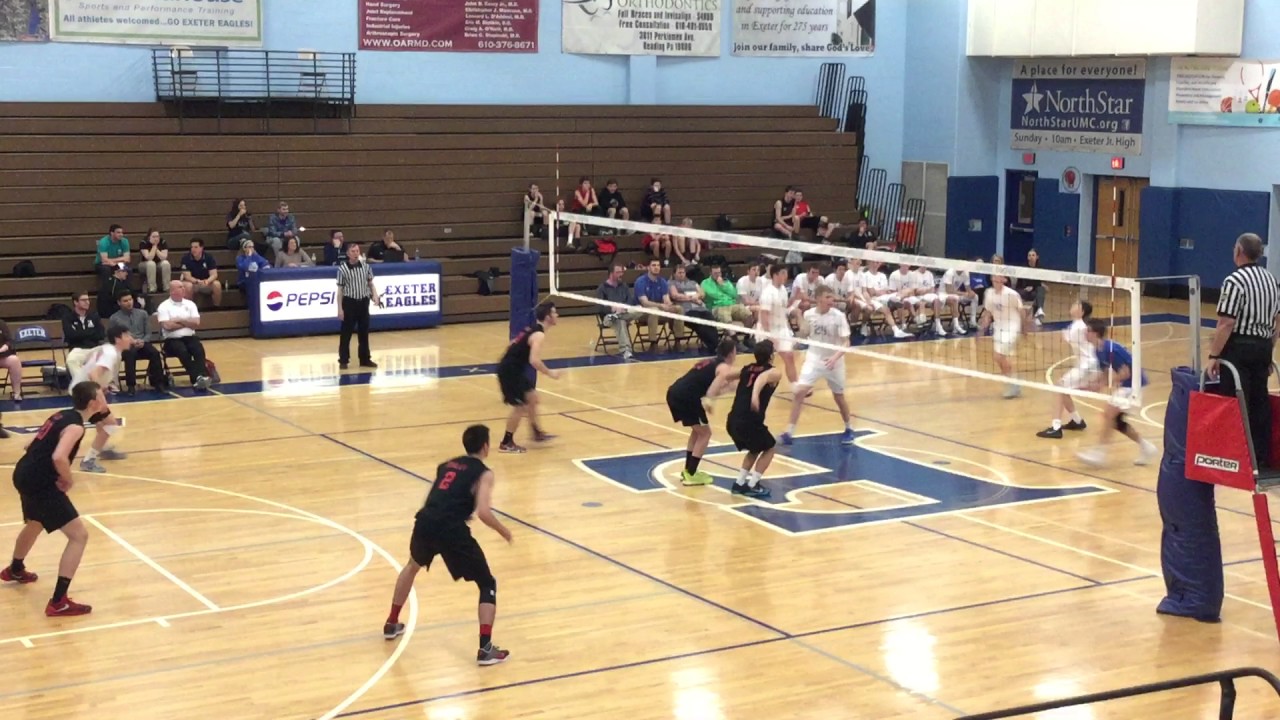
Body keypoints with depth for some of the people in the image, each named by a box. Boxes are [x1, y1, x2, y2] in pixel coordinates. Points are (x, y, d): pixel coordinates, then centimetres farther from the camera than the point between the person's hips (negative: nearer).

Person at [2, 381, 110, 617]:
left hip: (25, 473, 10)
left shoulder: (62, 415, 12)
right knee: (79, 535, -9)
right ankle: (58, 602, -13)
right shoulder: (75, 426, -15)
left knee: (35, 524, 37)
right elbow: (59, 457, -31)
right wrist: (68, 481, -14)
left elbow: (35, 446, 22)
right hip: (40, 483, -10)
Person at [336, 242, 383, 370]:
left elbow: (370, 283, 12)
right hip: (349, 302, -3)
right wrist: (340, 308, -6)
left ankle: (365, 359, 19)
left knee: (364, 332, 10)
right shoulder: (342, 268, -8)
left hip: (363, 302, 3)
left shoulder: (365, 266, 2)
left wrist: (375, 296, -6)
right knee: (346, 333, 1)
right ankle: (343, 360, 9)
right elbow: (340, 289, -4)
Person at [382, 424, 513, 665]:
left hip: (425, 522, 6)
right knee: (487, 584, 9)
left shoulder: (447, 465, 24)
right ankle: (486, 648, -5)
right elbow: (483, 512, -8)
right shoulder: (483, 473, 5)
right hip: (452, 529, -6)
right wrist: (503, 531, 7)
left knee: (413, 566, 38)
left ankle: (392, 624, 47)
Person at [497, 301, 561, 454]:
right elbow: (534, 360, -30)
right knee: (520, 406, -2)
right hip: (510, 370, -10)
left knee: (532, 398, 21)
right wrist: (550, 373, -17)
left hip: (513, 368, 10)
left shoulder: (533, 329, 10)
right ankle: (506, 443, 7)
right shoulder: (539, 334, -20)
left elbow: (515, 345, 20)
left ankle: (537, 433, 34)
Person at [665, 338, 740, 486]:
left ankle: (688, 470, 30)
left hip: (674, 392, 9)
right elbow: (721, 377, -25)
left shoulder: (711, 362, 24)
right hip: (686, 396, -9)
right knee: (705, 433, 5)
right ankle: (691, 474, 6)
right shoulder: (724, 367, -1)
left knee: (698, 431, 25)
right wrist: (708, 399, -37)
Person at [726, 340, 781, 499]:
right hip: (750, 423, -6)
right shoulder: (774, 373, 0)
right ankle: (752, 486, 10)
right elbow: (762, 377, -24)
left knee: (755, 449, 30)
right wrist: (755, 395, -43)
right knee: (769, 448, 20)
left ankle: (740, 483, 23)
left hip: (733, 422, 6)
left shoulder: (747, 369, 19)